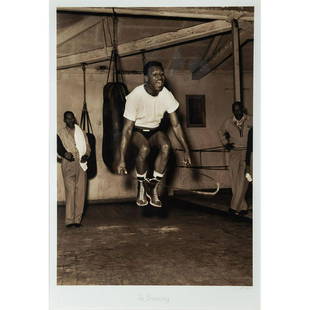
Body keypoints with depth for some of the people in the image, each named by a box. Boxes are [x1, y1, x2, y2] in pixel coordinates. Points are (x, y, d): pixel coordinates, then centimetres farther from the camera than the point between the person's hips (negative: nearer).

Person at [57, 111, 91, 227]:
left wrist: (86, 155, -7)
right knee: (70, 191, -9)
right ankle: (69, 219, -5)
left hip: (81, 165, 2)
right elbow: (59, 149, 1)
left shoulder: (82, 133, 16)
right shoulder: (61, 134, 8)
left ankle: (77, 219, 6)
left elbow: (87, 147, 13)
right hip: (68, 165, -2)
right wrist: (66, 154, -19)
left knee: (81, 192, -1)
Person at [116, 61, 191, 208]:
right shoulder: (135, 95, -27)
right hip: (137, 130, -3)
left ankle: (153, 187, -12)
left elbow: (176, 125, -10)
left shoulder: (166, 95, -17)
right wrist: (122, 159, -29)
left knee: (166, 146, -29)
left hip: (155, 130, 3)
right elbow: (127, 128, -27)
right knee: (144, 149, -34)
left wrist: (186, 150, -13)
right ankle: (141, 187, -9)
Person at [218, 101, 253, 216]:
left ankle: (235, 207, -4)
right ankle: (242, 207, 11)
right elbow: (221, 132, 24)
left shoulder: (250, 121, -3)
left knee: (242, 180, -10)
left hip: (247, 152, -3)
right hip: (234, 153, 3)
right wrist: (225, 143, 12)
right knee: (235, 180, 2)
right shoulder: (228, 122, 7)